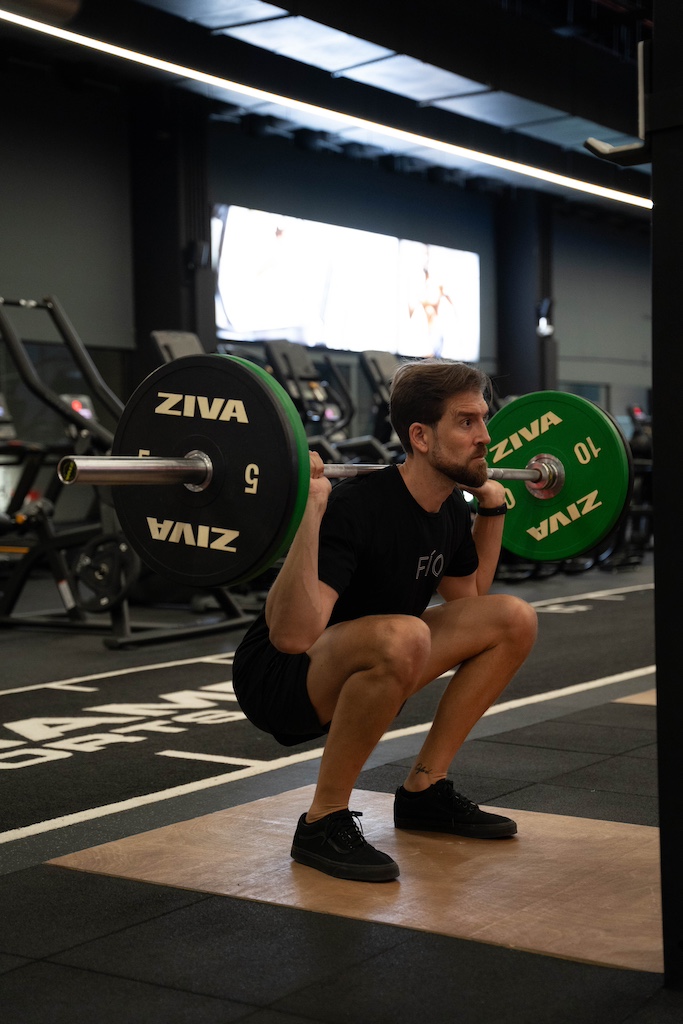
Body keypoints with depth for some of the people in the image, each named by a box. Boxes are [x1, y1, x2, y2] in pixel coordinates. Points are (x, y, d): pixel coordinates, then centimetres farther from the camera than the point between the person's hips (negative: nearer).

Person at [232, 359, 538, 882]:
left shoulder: (450, 511, -1)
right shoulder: (356, 508, -28)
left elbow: (469, 599, 20)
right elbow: (292, 635, -39)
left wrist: (491, 506, 12)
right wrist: (310, 509, -44)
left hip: (358, 673, 9)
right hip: (279, 679, -9)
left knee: (513, 619, 1)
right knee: (401, 637, -39)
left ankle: (425, 790, 9)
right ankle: (324, 822, -18)